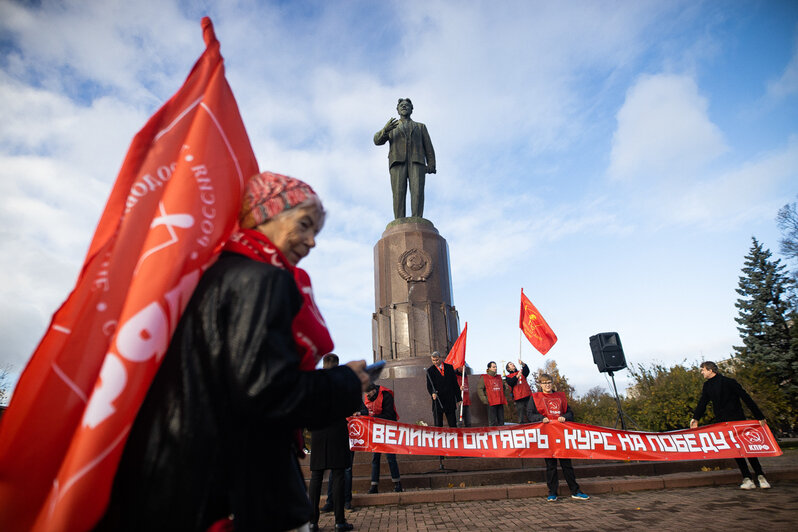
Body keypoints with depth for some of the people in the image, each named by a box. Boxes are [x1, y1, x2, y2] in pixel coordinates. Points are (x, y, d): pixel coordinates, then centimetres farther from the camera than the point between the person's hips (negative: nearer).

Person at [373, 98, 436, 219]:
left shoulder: (421, 127, 27)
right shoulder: (391, 128, 27)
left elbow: (428, 147, 15)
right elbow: (378, 141, 8)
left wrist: (431, 165, -4)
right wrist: (385, 130, -14)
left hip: (416, 162, 0)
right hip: (398, 162, 0)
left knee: (417, 191, -21)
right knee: (399, 193, -17)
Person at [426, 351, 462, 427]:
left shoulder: (449, 367, 7)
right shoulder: (430, 370, 1)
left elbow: (455, 383, 10)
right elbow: (429, 386, -1)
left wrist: (458, 398, 7)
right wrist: (432, 393, -23)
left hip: (450, 400, 2)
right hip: (438, 400, -2)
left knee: (453, 424, 7)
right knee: (438, 425, 4)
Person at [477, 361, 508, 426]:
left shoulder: (499, 377, 20)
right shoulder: (484, 378, 3)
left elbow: (504, 387, 27)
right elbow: (479, 389, -3)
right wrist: (484, 399, -12)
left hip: (500, 402, 6)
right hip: (491, 403, -5)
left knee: (501, 420, 8)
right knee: (492, 422, -7)